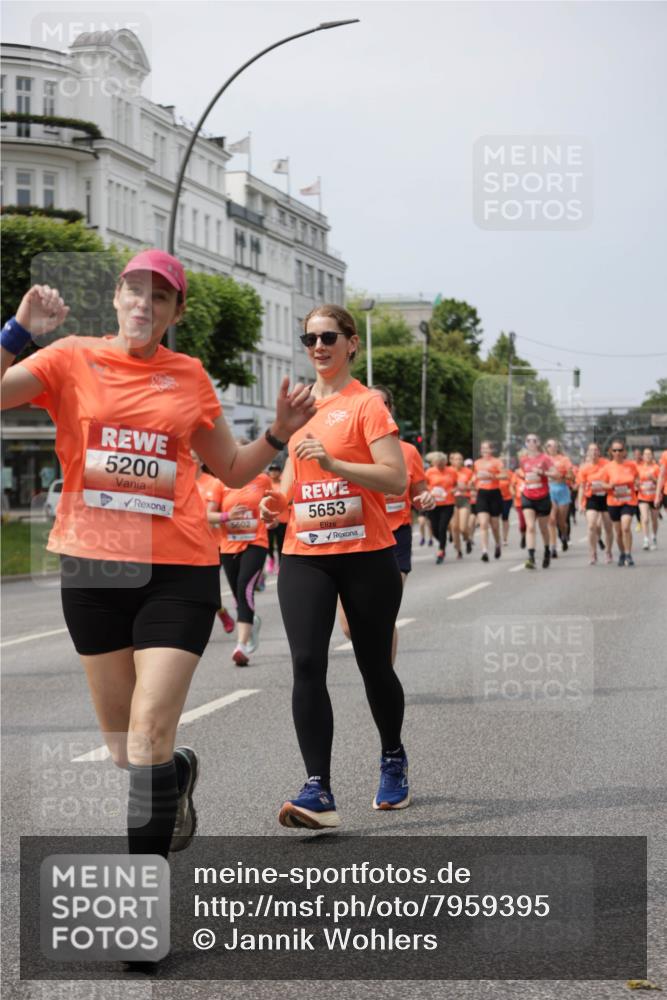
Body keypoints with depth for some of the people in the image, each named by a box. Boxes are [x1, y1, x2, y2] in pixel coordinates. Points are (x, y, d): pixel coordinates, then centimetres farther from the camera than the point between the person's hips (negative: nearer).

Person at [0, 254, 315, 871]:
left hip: (178, 571, -1)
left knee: (149, 739, -11)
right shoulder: (72, 359, 2)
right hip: (92, 567, 1)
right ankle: (178, 772, 48)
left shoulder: (189, 376, 8)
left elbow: (233, 471, 18)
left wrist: (280, 432, 3)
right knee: (121, 747, 14)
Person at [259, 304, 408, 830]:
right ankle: (318, 791, -14)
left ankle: (394, 761, 35)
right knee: (307, 664, -11)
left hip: (366, 554, -4)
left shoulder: (366, 403, -6)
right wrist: (277, 499, 6)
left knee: (375, 666, 9)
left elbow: (397, 479, -15)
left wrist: (333, 463, -25)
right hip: (303, 555, 4)